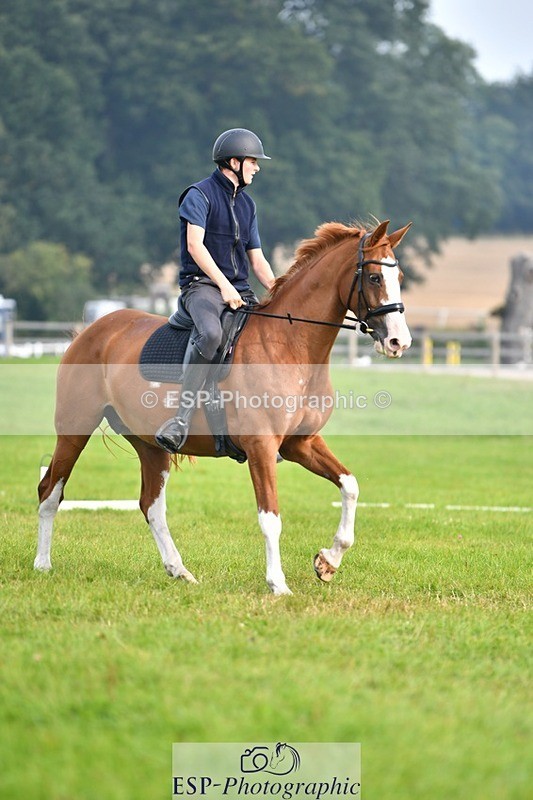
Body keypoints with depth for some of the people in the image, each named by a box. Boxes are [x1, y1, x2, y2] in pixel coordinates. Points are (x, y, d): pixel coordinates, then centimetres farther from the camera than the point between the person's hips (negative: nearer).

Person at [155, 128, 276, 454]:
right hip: (202, 284, -8)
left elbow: (257, 260, 21)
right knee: (211, 334, -38)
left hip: (240, 290, 8)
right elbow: (195, 246, -15)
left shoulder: (247, 204, 20)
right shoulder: (200, 195, -3)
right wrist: (224, 285, -25)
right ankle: (183, 418, -39)